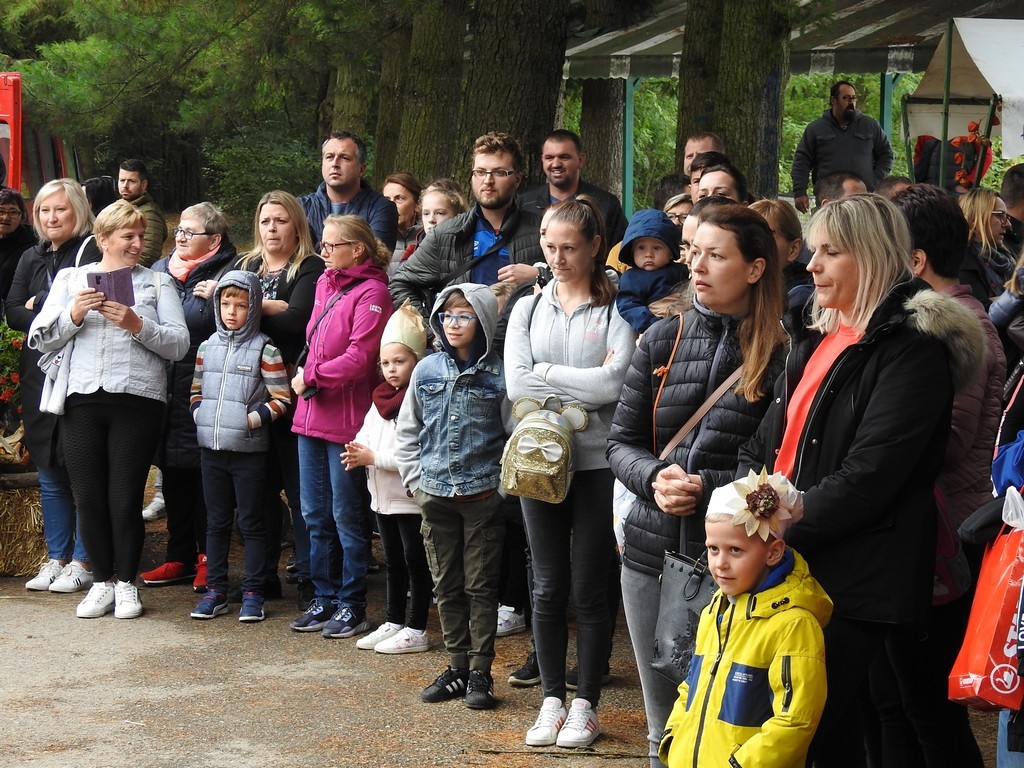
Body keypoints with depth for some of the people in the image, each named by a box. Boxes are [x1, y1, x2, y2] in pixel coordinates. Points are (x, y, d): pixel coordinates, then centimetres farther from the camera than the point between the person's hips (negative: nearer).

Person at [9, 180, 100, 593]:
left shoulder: (90, 251, -4)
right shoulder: (31, 258, 15)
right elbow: (12, 313, 6)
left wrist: (38, 304, -5)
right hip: (39, 374, 6)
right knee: (49, 473, 10)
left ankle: (83, 561, 4)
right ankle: (55, 558, 18)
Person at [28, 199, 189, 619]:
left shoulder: (157, 283, 12)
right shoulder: (70, 278, 15)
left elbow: (179, 344, 1)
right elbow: (39, 339, 7)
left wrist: (138, 325, -12)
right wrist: (74, 314, -8)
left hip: (137, 399, -1)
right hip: (82, 398, 2)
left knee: (125, 499, -2)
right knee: (89, 498, 2)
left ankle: (126, 583, 12)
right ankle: (101, 581, 16)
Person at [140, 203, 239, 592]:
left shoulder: (227, 273, -4)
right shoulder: (160, 270, 15)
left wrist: (215, 298, -23)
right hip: (162, 389, 6)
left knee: (204, 475, -1)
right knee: (173, 475, 12)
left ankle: (209, 558, 9)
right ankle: (180, 557, 20)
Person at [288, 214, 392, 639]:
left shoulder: (372, 292, -13)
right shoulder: (325, 283, 13)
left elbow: (360, 357, -20)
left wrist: (311, 376, -13)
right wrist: (305, 377, 8)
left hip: (346, 418, -8)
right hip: (311, 414, 8)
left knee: (346, 516, 0)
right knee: (315, 515, 13)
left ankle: (352, 605, 9)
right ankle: (325, 598, 23)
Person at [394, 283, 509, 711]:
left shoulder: (498, 374, -5)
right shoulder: (427, 370, 5)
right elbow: (406, 432, 12)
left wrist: (501, 483, -8)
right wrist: (416, 481, 4)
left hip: (483, 495, -4)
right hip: (436, 496, 4)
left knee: (481, 586, 1)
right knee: (446, 586, 9)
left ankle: (480, 672, 8)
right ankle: (456, 667, 19)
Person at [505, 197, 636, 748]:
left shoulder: (616, 311, -3)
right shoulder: (528, 309, 9)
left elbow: (613, 383, -17)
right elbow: (515, 383, -5)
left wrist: (546, 373, -8)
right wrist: (583, 391, -10)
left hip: (597, 463, -3)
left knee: (589, 589, 3)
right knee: (548, 588, 9)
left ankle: (585, 705, 12)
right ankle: (552, 699, 18)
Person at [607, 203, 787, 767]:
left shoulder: (778, 354, -6)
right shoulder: (661, 340, 7)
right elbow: (621, 442, 8)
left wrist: (708, 487, -19)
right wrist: (654, 478, -12)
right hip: (652, 553, 4)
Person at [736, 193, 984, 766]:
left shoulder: (913, 347, -11)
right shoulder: (816, 337, 15)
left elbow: (866, 478, -18)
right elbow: (767, 444, 16)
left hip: (855, 583, -7)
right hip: (788, 568, 7)